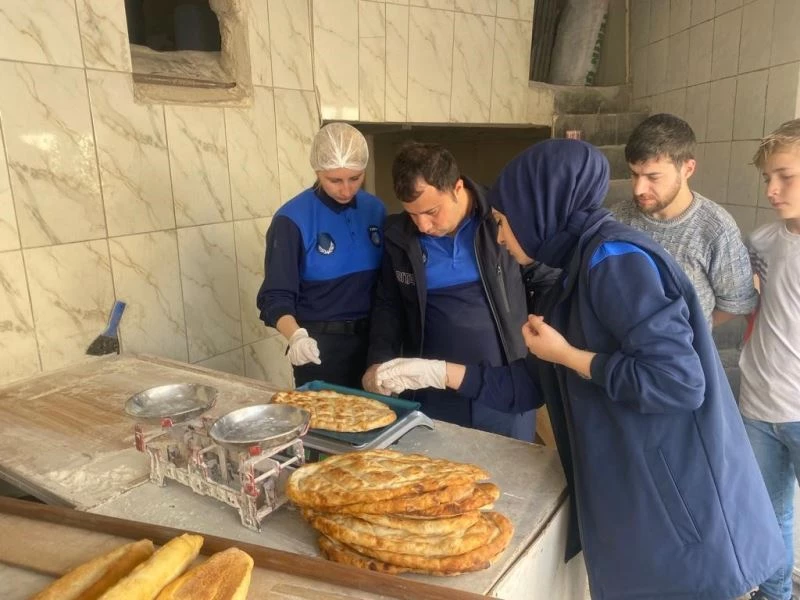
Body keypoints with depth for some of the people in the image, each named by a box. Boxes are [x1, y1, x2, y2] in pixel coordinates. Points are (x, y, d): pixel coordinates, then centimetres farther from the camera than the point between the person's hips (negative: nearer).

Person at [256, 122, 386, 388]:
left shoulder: (375, 209, -1)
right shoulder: (292, 220, -15)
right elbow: (276, 296, -15)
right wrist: (296, 335, -34)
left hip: (371, 338, 5)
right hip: (320, 345, -4)